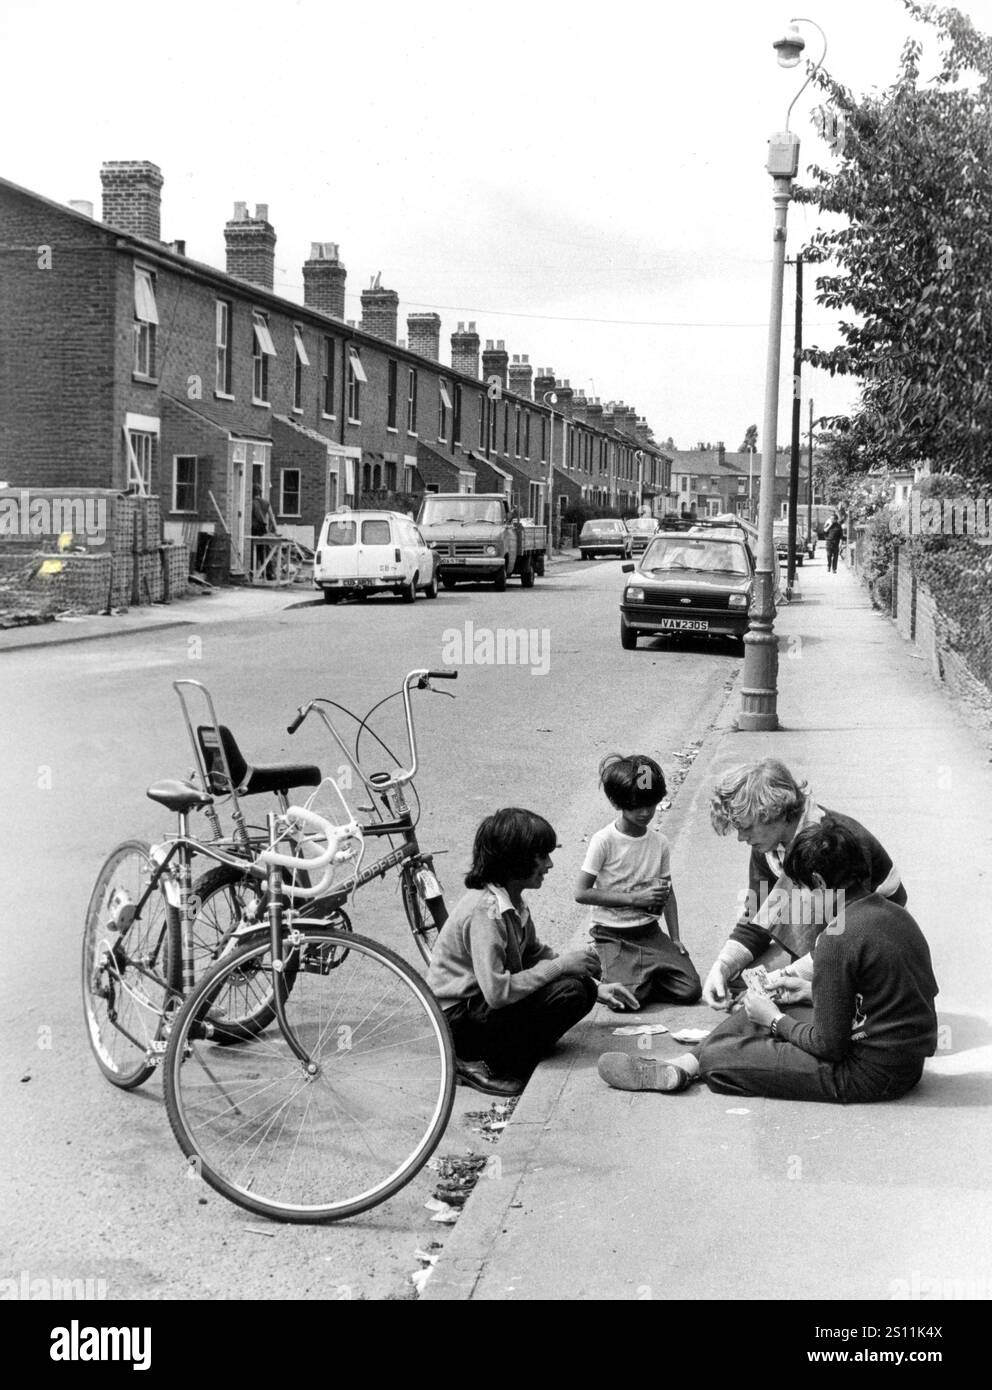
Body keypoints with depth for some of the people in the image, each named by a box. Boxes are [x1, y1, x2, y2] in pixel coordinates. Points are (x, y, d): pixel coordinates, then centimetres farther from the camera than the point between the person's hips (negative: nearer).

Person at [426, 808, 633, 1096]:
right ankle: (480, 1062, -12)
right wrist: (559, 966, -22)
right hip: (458, 1017, -9)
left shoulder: (514, 902, 4)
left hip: (481, 1002, 9)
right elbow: (497, 992, -31)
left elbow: (535, 955, 14)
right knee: (569, 992, -22)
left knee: (582, 983, 2)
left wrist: (595, 987, 4)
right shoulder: (486, 911, -25)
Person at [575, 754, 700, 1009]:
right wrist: (634, 898, -17)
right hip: (612, 936, -4)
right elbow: (582, 893, -14)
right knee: (628, 998, -24)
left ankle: (644, 975, 14)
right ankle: (602, 968, 8)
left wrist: (675, 938, 4)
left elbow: (667, 891, 12)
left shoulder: (659, 842, 3)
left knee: (690, 990, -11)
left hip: (649, 931, 5)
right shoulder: (604, 841, -12)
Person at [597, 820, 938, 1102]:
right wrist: (813, 991, 16)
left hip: (870, 1073, -9)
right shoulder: (895, 914, 3)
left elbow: (829, 1046, -19)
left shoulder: (837, 938, -23)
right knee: (757, 1011, 18)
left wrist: (775, 1020, -3)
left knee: (717, 1056, -1)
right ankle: (680, 1066, 19)